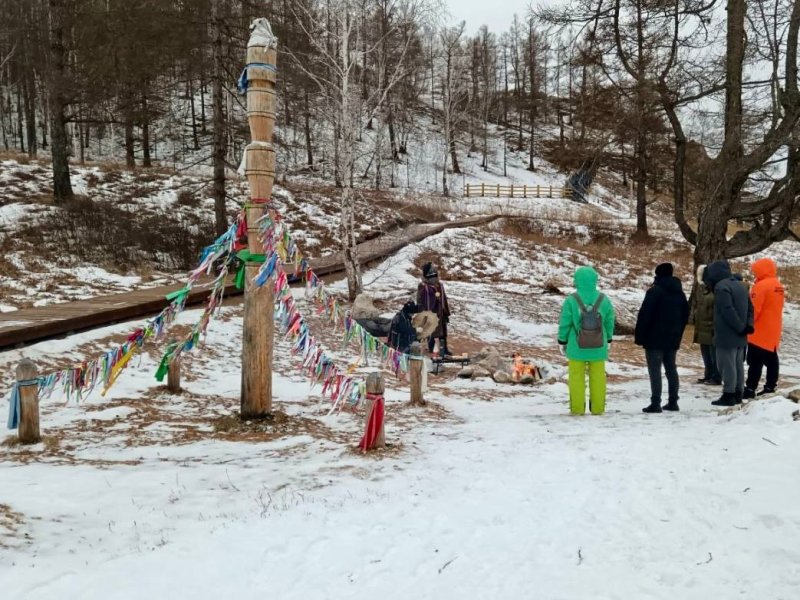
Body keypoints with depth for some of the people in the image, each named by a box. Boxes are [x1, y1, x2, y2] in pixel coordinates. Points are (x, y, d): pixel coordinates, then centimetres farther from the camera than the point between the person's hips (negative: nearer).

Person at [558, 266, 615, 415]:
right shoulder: (604, 299, -3)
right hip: (598, 347, 2)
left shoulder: (571, 300, -11)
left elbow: (564, 323, -6)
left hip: (576, 347, -2)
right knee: (598, 377, 11)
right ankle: (598, 408, 17)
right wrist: (608, 340, 19)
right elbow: (610, 322, 5)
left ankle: (577, 408, 9)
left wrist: (562, 341, 7)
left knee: (577, 378, 7)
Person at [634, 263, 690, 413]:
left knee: (655, 371, -6)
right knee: (671, 369, 13)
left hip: (655, 339, -7)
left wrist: (639, 336, -10)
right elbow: (685, 316, 18)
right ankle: (673, 402, 14)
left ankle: (655, 403, -8)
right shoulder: (680, 293, 12)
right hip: (673, 339, 7)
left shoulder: (654, 291, -12)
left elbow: (644, 315, -16)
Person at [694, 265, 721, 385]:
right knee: (706, 355, 16)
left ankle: (716, 378, 4)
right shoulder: (704, 290, 15)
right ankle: (708, 376, 24)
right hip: (703, 330, 9)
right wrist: (697, 327, 21)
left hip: (712, 330, -9)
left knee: (714, 356, -2)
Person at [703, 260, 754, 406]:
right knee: (738, 365, 14)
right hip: (740, 336, 9)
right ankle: (738, 394, 19)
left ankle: (729, 395, -3)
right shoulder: (740, 285, 14)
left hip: (726, 335, -9)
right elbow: (750, 308, 14)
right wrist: (748, 325, 4)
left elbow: (728, 311, -22)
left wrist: (740, 327, -16)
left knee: (727, 365, -4)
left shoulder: (721, 287, -15)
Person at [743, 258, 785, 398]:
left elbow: (754, 309, -18)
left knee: (755, 362, -7)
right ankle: (770, 387, 16)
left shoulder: (761, 285, -17)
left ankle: (750, 389, -7)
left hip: (760, 332, -9)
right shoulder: (779, 286, 11)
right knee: (771, 359, 11)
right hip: (773, 332, 9)